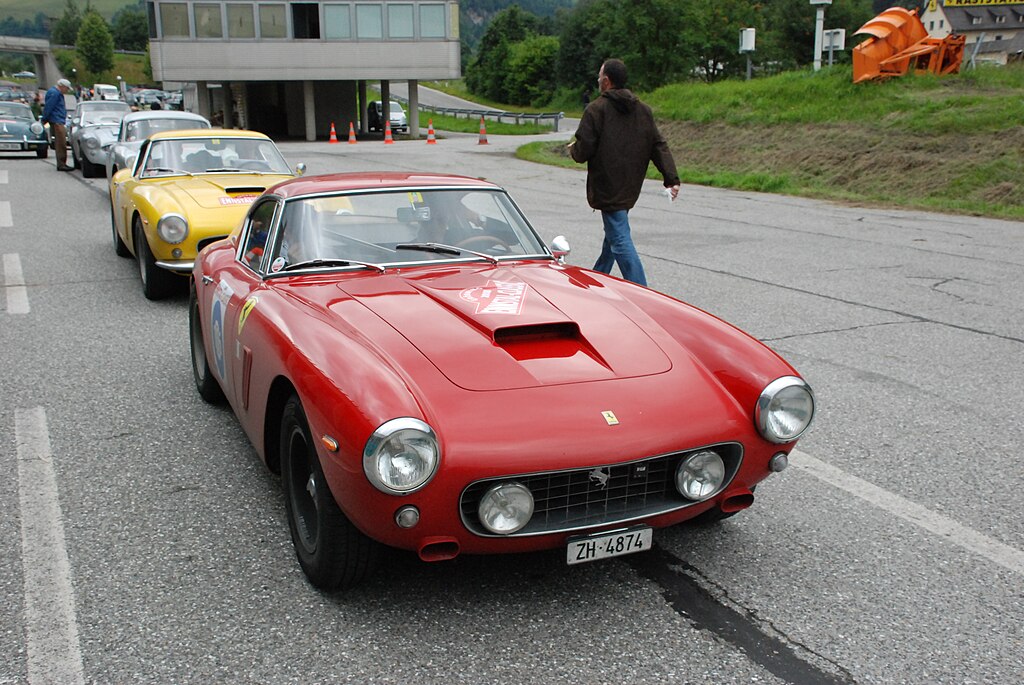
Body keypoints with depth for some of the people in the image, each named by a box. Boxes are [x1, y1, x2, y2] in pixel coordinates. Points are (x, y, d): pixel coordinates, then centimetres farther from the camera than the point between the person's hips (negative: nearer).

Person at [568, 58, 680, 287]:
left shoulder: (596, 109, -10)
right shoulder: (643, 110, 11)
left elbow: (583, 151, -13)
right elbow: (659, 146, 5)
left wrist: (573, 149, 10)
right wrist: (671, 178, 1)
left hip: (607, 188, -8)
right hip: (630, 188, 8)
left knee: (620, 240, -9)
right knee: (614, 234, 22)